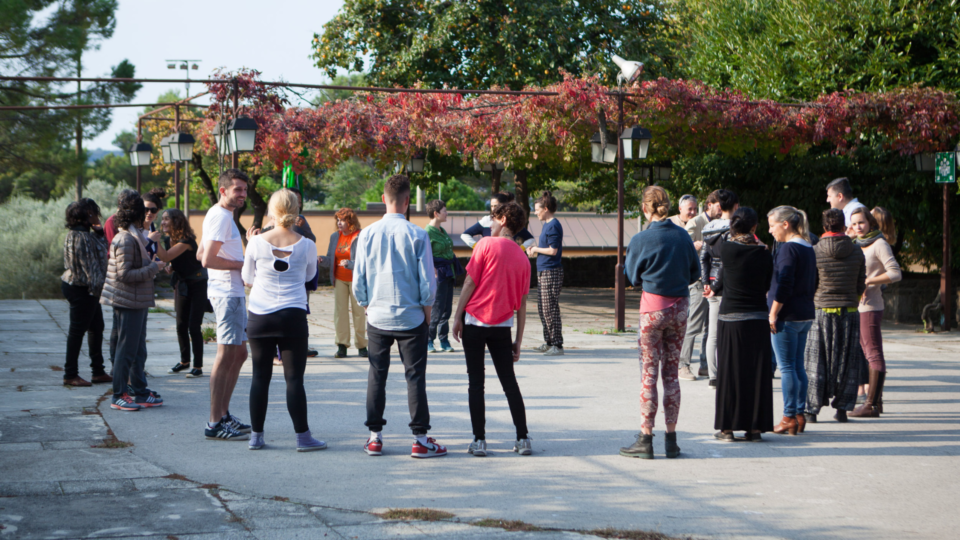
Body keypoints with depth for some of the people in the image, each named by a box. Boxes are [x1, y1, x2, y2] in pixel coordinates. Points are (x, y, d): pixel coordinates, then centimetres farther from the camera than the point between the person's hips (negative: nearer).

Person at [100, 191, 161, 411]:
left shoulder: (134, 236, 14)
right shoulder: (126, 239, -18)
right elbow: (124, 274, -22)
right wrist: (152, 269, -20)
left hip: (137, 301, 10)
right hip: (129, 302, -10)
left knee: (138, 351, 15)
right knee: (126, 350, -3)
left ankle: (140, 393, 22)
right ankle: (119, 396, 3)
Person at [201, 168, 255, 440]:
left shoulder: (223, 216, 19)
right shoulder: (221, 216, -14)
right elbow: (208, 259, -23)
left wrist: (249, 245, 20)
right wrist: (242, 264, -14)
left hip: (234, 293, 11)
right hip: (227, 293, -11)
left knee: (239, 353, 15)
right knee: (226, 355, -10)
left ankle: (223, 415, 21)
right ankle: (215, 423, -9)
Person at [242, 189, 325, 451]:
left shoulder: (257, 242, -4)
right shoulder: (306, 245, -4)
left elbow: (247, 278, 9)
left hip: (260, 316, 1)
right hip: (293, 316, -1)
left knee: (260, 377, 8)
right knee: (294, 378, 2)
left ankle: (256, 435, 13)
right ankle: (303, 436, 5)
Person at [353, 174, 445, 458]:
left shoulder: (368, 234, -2)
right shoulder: (417, 235, -10)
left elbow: (358, 280, 3)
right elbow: (427, 280, -8)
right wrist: (426, 309, 7)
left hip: (377, 317, 3)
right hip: (410, 318, -3)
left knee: (377, 376, 11)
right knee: (415, 377, 1)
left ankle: (375, 437, 13)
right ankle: (421, 440, 2)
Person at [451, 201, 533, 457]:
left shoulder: (486, 244, -6)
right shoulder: (523, 258, 7)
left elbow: (470, 283, -8)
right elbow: (522, 304, 8)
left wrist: (457, 317, -2)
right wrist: (518, 341, 12)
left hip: (475, 321, -4)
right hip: (503, 325, 4)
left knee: (476, 382, 2)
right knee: (509, 382, 10)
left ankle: (479, 440, 1)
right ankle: (523, 440, 8)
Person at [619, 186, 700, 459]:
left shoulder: (641, 239, -9)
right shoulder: (682, 236, 1)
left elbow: (633, 278, 1)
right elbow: (695, 273, 9)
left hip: (653, 307, -4)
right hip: (679, 306, 4)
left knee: (649, 374, 1)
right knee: (671, 373, 10)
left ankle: (645, 439, 2)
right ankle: (671, 439, 11)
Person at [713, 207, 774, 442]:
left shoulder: (727, 249, -9)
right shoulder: (763, 253, -5)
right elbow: (768, 284, 5)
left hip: (730, 318, -1)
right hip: (758, 319, 1)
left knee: (729, 372, 5)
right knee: (757, 373, 7)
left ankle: (728, 427, 7)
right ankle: (755, 427, 9)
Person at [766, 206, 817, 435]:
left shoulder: (788, 249, -14)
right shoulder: (809, 248, 12)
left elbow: (783, 285, -19)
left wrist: (773, 314, -15)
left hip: (787, 316, -8)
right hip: (806, 315, 8)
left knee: (786, 367, -3)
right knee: (798, 366, 12)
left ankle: (790, 418, -1)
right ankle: (799, 415, 14)